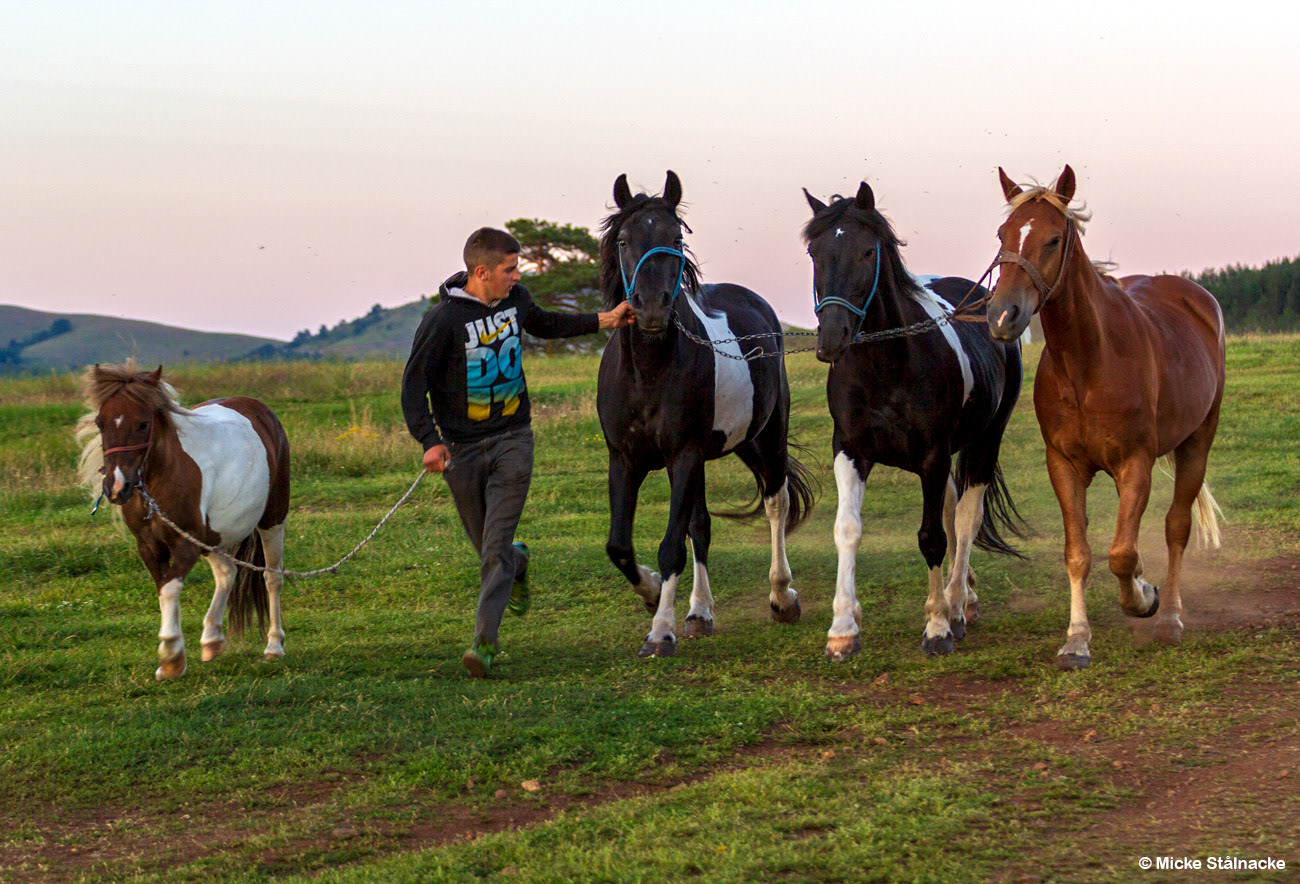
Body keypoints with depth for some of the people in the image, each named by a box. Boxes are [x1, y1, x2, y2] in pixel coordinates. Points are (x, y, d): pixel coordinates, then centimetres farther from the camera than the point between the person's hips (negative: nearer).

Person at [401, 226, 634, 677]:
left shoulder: (515, 298, 2)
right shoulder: (444, 318, -16)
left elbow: (543, 324, 26)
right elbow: (414, 382, -15)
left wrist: (601, 321, 21)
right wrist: (429, 440, -26)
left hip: (512, 441, 2)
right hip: (462, 449, -2)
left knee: (495, 546, -11)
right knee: (488, 546, 12)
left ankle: (485, 638, -11)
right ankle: (518, 563, 47)